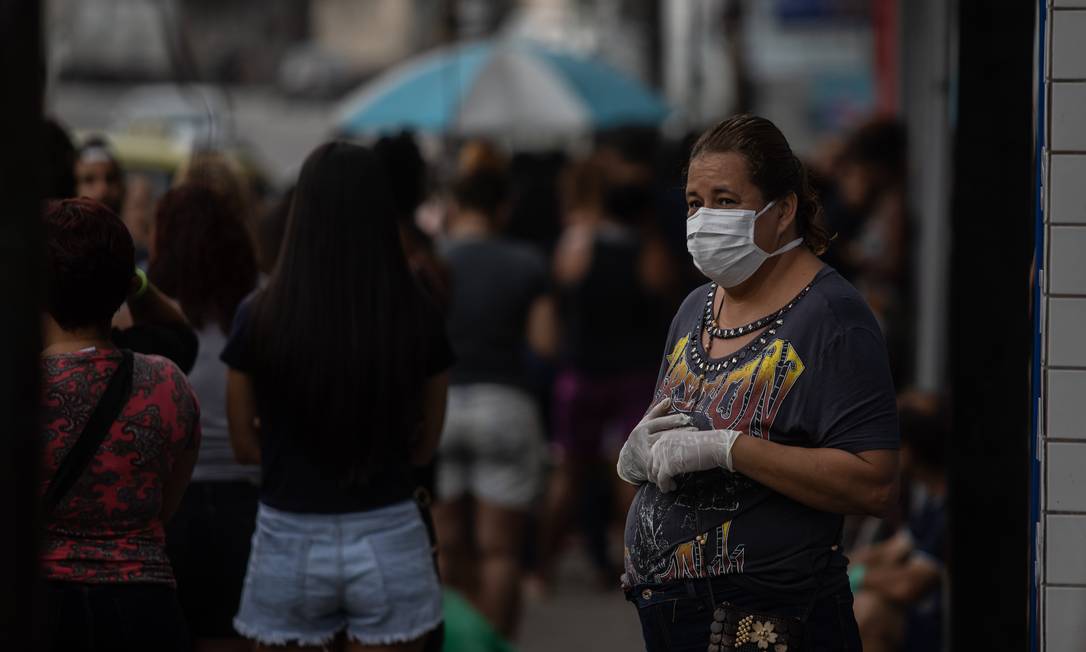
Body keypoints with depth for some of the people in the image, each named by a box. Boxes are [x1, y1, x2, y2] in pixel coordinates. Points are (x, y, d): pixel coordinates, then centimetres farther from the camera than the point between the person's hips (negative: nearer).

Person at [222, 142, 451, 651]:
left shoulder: (260, 317, -9)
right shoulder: (419, 319, -6)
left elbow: (246, 446, 3)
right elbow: (424, 446, 8)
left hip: (290, 544, -1)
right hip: (389, 542, 1)